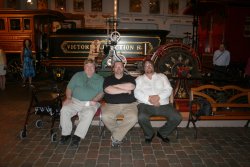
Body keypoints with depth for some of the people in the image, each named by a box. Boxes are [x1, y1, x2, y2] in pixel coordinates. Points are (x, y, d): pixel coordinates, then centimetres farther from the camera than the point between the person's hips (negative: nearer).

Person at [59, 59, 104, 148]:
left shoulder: (100, 79, 15)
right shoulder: (77, 75, 19)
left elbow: (101, 92, 4)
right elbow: (69, 87, 14)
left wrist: (95, 100, -14)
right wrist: (68, 98, -4)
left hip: (90, 103, -2)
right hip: (75, 101, 2)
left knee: (89, 113, -34)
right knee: (64, 110, -26)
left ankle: (77, 136, -26)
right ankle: (66, 134, -11)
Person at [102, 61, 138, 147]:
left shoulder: (130, 78, 15)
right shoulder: (108, 79, 15)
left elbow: (131, 86, -8)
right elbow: (108, 90, -6)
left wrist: (115, 86, -2)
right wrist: (125, 90, -6)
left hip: (129, 104, 0)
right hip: (111, 105, 0)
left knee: (133, 117, -30)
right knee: (105, 116, -30)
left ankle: (115, 137, -13)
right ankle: (120, 134, -3)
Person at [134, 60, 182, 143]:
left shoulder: (162, 76, 20)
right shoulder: (139, 78, 16)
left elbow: (169, 89, 6)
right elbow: (137, 93, -1)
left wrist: (158, 97, -13)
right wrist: (149, 99, -17)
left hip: (163, 104, 2)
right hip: (146, 104, -2)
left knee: (177, 117, -18)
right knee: (141, 117, -33)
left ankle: (162, 133, 10)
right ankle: (149, 134, 1)